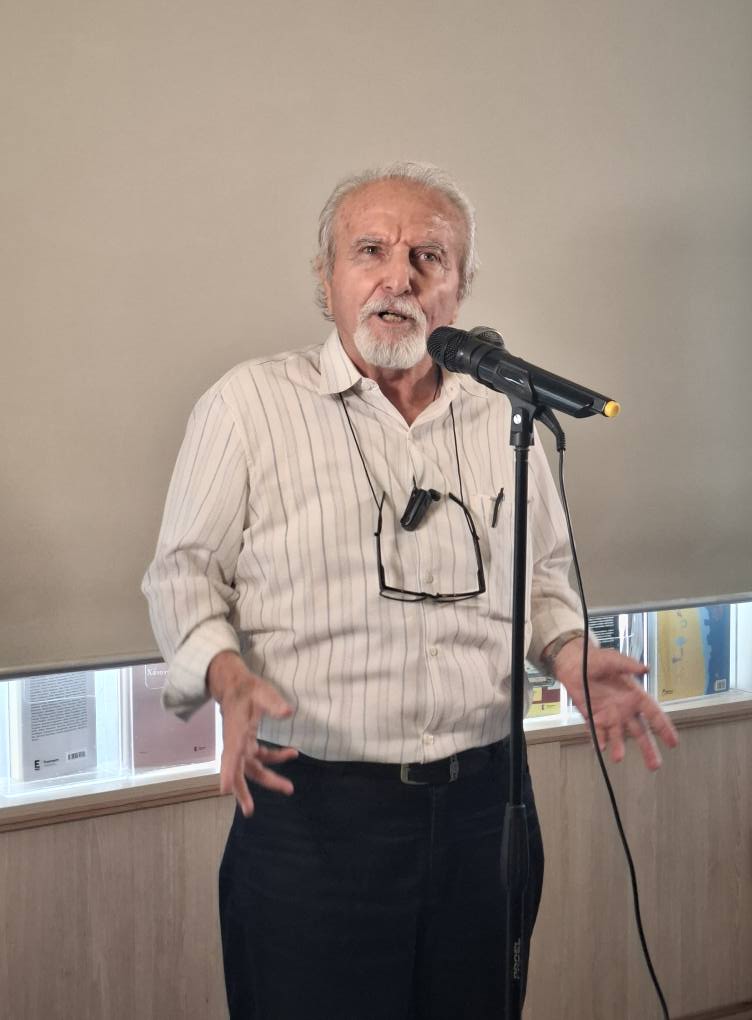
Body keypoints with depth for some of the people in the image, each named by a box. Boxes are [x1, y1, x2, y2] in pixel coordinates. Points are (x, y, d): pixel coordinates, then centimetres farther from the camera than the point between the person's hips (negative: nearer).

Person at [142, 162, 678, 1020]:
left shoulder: (503, 418, 9)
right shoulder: (248, 403, -3)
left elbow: (542, 573, 20)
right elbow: (184, 572, 0)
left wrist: (570, 655, 0)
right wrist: (228, 677, -18)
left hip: (484, 802, 4)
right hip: (311, 807, -4)